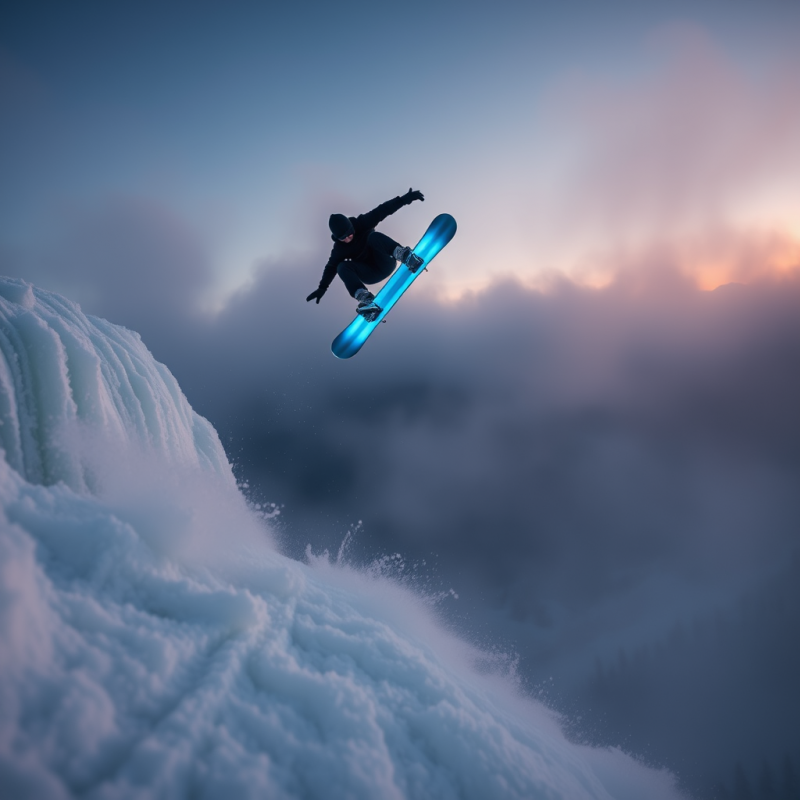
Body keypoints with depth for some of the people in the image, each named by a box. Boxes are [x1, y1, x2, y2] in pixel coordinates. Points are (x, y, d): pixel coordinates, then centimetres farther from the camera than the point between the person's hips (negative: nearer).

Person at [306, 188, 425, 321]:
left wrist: (405, 198, -25)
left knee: (373, 236, -28)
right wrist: (322, 287, -6)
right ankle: (366, 300, -43)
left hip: (387, 264, -3)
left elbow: (382, 211, -17)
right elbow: (331, 266, 3)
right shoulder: (339, 248, -4)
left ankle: (406, 257, -43)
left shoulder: (362, 224, -11)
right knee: (342, 267, -24)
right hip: (372, 275, 3)